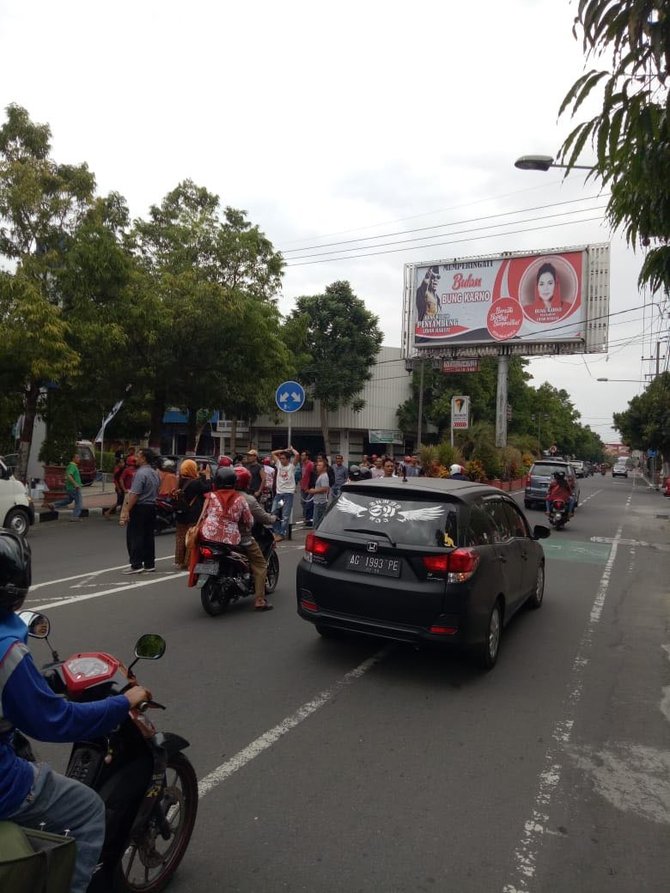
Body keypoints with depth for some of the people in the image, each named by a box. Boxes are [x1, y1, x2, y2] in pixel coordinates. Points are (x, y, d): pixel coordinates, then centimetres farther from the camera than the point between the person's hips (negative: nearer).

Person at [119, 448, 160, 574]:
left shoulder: (141, 473, -17)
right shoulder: (155, 473, 11)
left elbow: (134, 494, -21)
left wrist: (127, 511, -18)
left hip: (140, 508, -8)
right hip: (152, 506, 8)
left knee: (134, 536, -2)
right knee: (149, 536, 11)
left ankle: (136, 565, -3)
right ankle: (149, 564, 15)